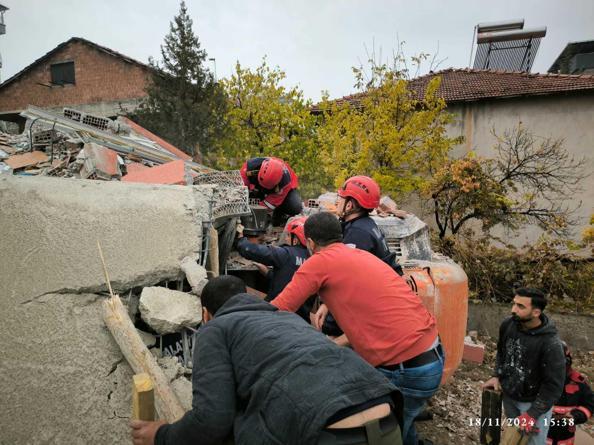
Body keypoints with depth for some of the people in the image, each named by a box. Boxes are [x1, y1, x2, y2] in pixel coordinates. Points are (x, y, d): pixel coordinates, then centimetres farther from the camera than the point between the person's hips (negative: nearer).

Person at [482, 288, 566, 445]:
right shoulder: (507, 325, -14)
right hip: (508, 395, 5)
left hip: (534, 401, -5)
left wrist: (532, 414, -20)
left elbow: (553, 385, -22)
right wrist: (497, 376, 1)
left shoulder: (550, 343, -30)